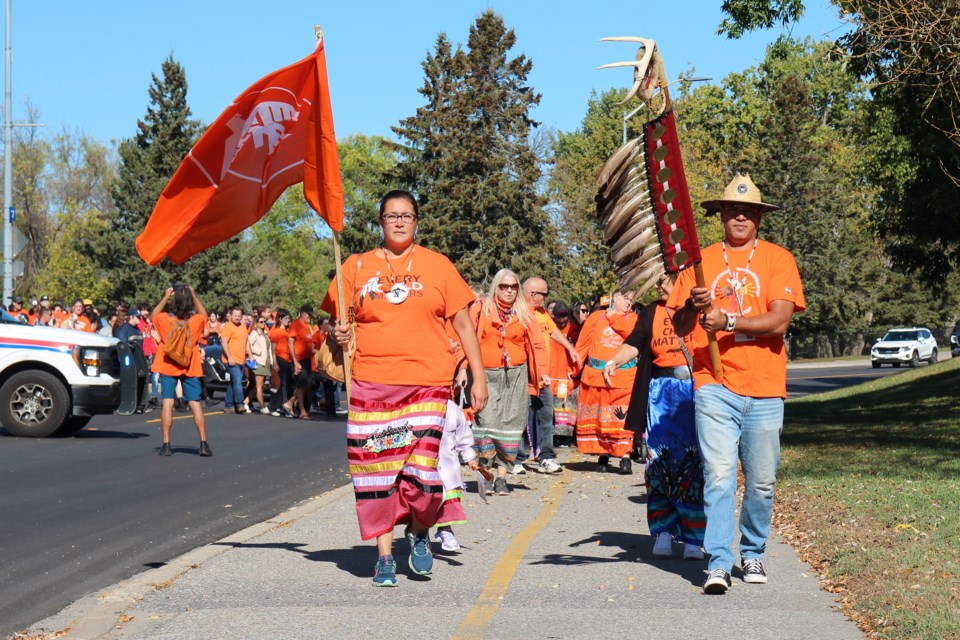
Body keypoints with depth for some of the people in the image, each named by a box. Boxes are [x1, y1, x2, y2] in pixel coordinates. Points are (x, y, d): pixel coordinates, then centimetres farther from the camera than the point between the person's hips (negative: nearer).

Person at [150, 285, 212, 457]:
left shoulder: (165, 319, -9)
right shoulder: (196, 320, -7)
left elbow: (154, 315, 14)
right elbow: (204, 314, 17)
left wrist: (165, 297, 13)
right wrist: (194, 296, 14)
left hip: (168, 367, -1)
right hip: (190, 368, 1)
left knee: (167, 403, 1)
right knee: (195, 403, 4)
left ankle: (166, 444, -2)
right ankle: (203, 443, -1)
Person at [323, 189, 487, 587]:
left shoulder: (437, 265, 9)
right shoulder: (357, 267, 10)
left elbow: (462, 322, 9)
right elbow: (339, 322, 17)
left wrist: (478, 377, 4)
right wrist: (339, 334, -7)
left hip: (427, 384, -1)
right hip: (371, 385, 1)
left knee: (424, 465, -9)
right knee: (375, 467, 0)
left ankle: (419, 531, 20)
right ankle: (384, 554, 11)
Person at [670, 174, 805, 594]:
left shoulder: (778, 259, 5)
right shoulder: (700, 261, 12)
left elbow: (778, 321, -8)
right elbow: (679, 328, 9)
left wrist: (726, 321, -17)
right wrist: (692, 306, -12)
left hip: (764, 389, 0)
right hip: (714, 386, 0)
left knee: (761, 481, 5)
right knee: (718, 476, -10)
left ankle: (752, 553, 25)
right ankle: (718, 563, -9)